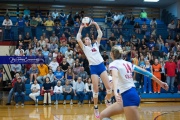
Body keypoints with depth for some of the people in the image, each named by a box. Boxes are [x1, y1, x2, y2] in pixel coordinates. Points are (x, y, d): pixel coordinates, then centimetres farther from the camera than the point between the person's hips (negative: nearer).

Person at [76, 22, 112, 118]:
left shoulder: (96, 45, 18)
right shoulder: (84, 48, 11)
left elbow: (100, 35, 15)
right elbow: (78, 39, -1)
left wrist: (96, 25, 13)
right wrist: (81, 28, 4)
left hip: (101, 66, 2)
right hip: (93, 68, -2)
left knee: (108, 87, -5)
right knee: (96, 90, -3)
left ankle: (108, 101, 21)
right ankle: (96, 108, 11)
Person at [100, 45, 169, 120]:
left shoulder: (113, 64, -5)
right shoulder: (127, 63, 16)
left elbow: (115, 77, -26)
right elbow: (144, 72, 15)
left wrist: (115, 92, -44)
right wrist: (160, 82, 19)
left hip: (128, 96, -8)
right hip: (132, 95, 8)